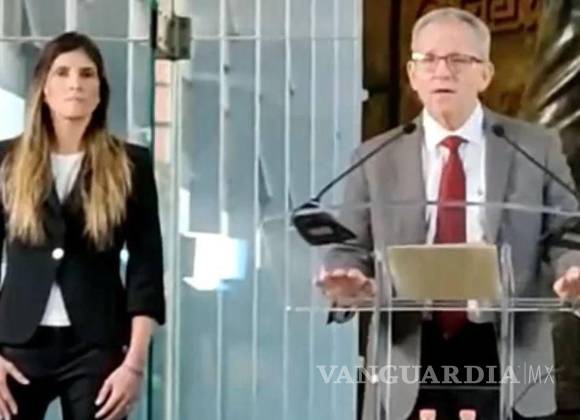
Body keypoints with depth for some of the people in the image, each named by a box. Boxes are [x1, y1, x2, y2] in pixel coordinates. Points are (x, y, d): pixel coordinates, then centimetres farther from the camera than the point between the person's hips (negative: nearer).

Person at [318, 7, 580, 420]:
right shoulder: (377, 158, 8)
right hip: (409, 363, 1)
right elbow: (351, 248, 7)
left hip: (504, 360, 0)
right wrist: (347, 281, -16)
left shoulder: (536, 147, 6)